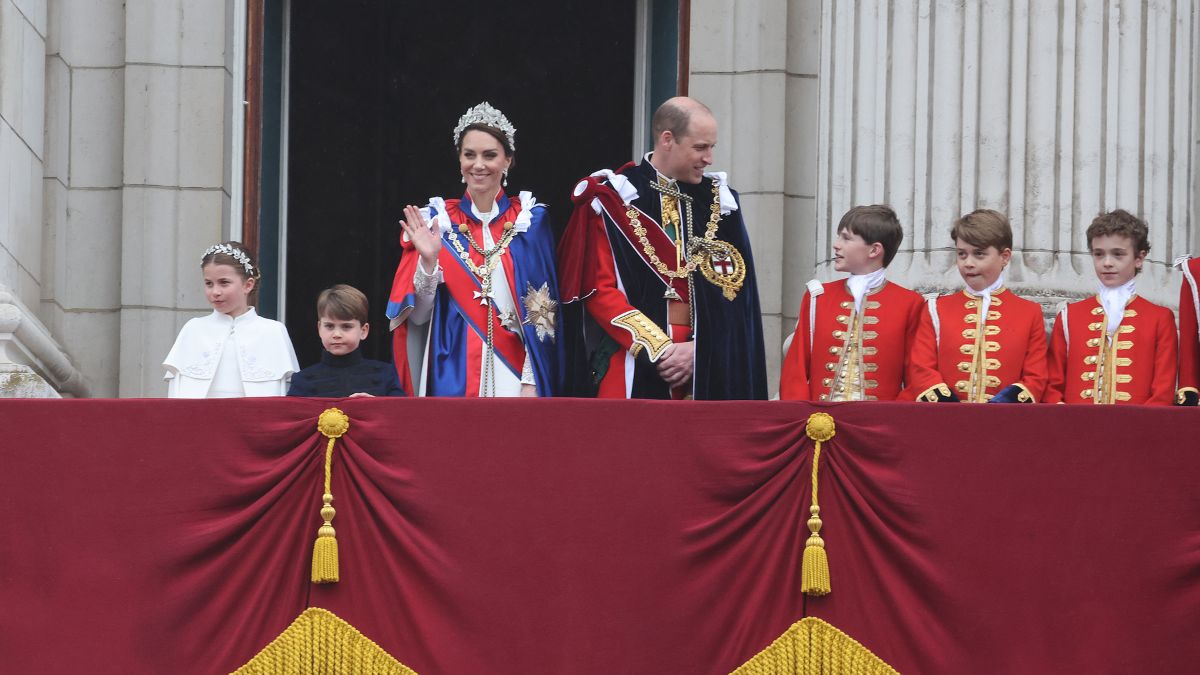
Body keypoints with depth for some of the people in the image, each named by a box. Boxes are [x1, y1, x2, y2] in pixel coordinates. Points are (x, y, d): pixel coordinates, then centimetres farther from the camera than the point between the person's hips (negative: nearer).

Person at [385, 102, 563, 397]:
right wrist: (428, 260, -14)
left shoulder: (529, 221, 3)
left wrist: (531, 383, -8)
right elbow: (418, 315, 2)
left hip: (511, 375, 0)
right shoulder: (436, 220, 5)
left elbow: (542, 314, 0)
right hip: (452, 377, 0)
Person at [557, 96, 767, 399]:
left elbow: (733, 291, 7)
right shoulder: (612, 200, 0)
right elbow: (599, 291, -5)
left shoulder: (718, 201, 11)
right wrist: (658, 350, -13)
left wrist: (700, 350, -8)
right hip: (633, 369, -3)